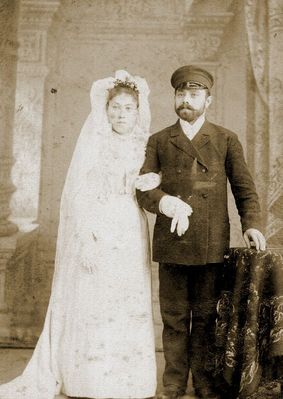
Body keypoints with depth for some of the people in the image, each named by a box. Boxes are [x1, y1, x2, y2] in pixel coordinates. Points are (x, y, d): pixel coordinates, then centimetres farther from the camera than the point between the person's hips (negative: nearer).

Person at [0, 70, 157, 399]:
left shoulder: (143, 146, 12)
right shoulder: (92, 142, -1)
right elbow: (78, 192, -8)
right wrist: (86, 239, -15)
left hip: (131, 238, 5)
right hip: (97, 236, -4)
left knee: (129, 309, 7)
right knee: (91, 309, 0)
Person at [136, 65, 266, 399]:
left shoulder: (226, 140, 10)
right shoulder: (158, 141, 10)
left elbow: (244, 188, 8)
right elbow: (142, 187, 1)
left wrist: (251, 224, -8)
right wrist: (163, 202, -19)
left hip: (212, 245, 0)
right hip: (171, 244, 1)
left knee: (206, 317, 8)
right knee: (174, 318, 7)